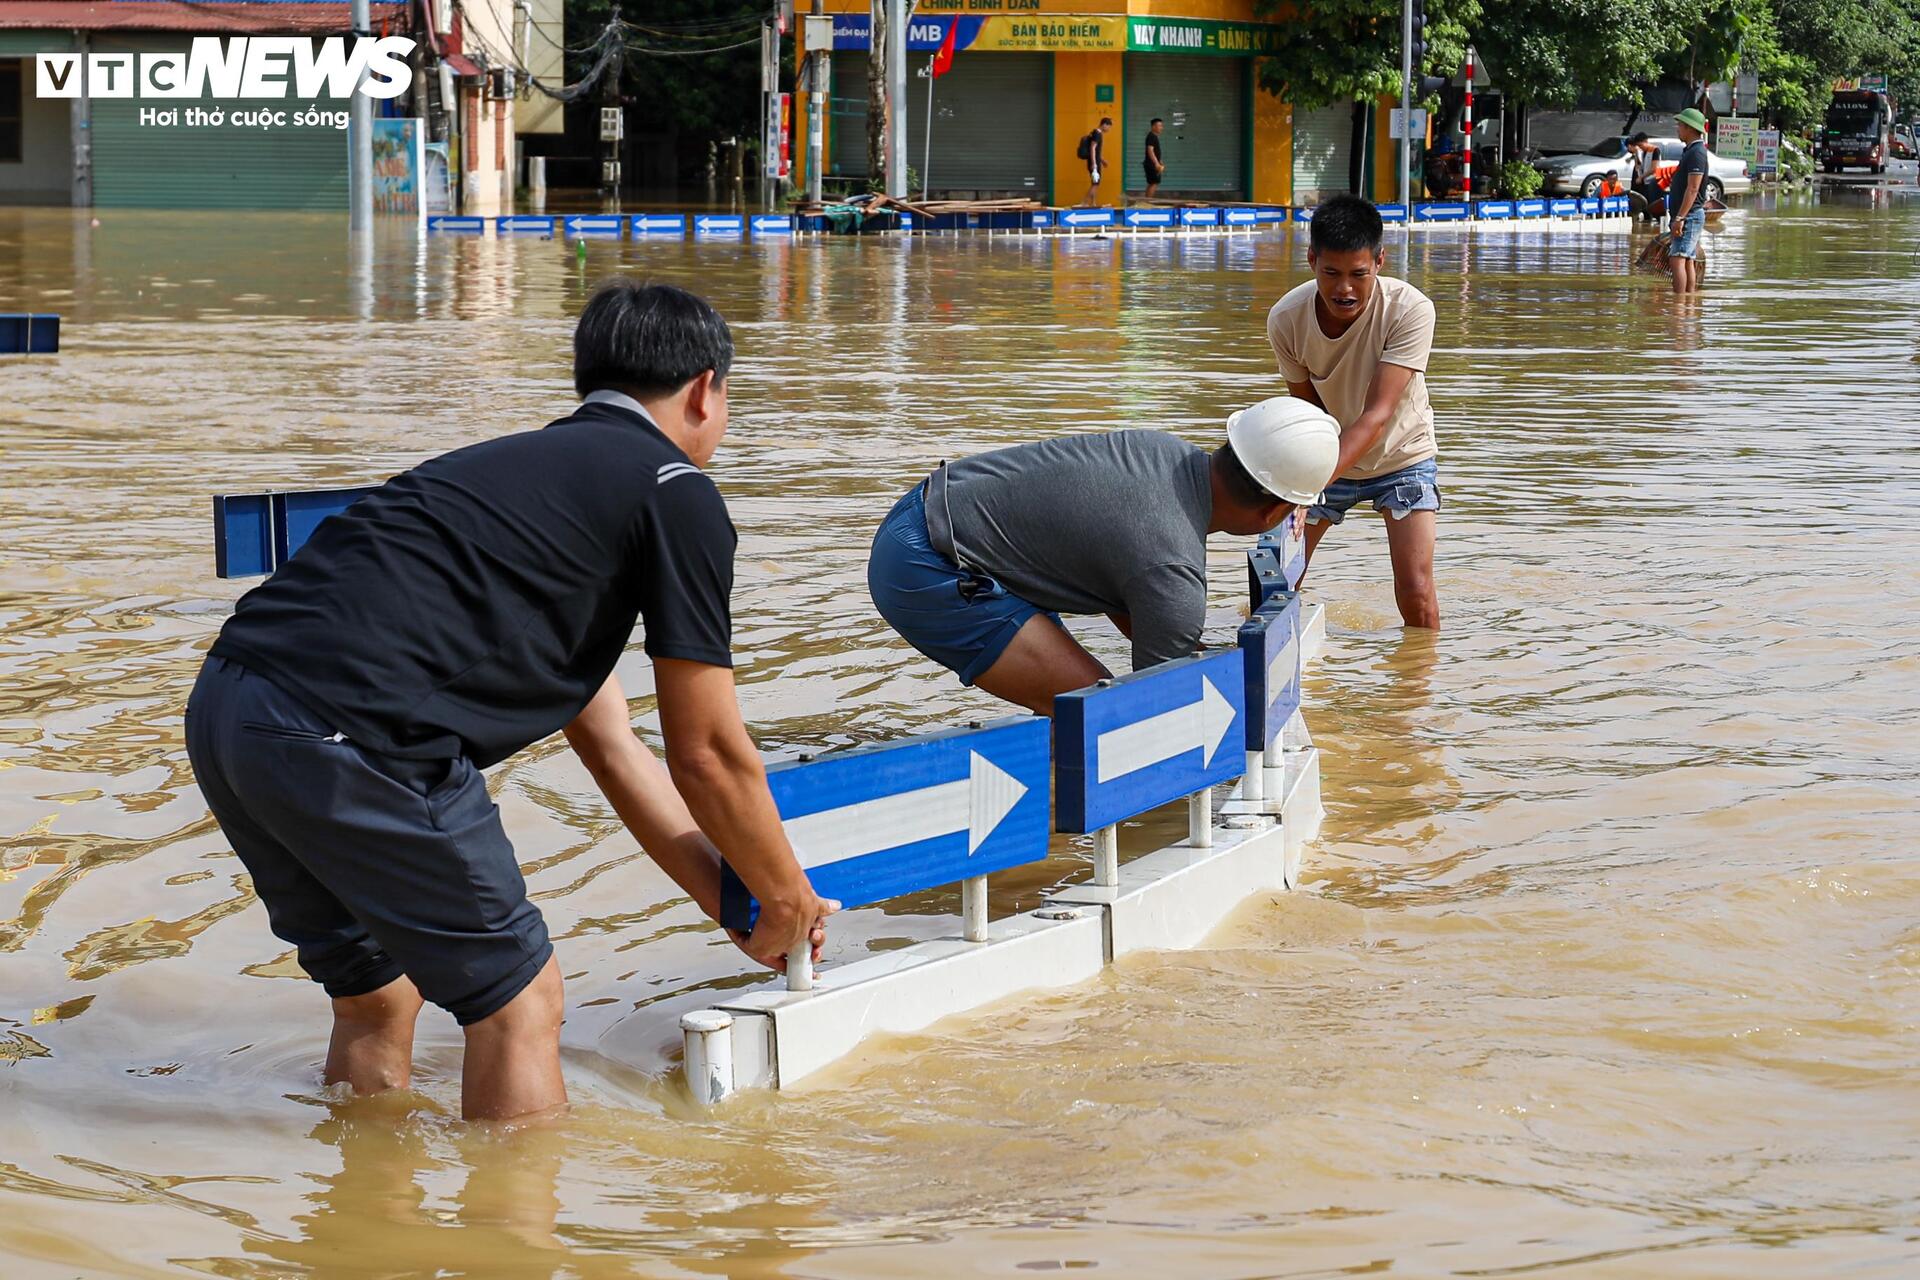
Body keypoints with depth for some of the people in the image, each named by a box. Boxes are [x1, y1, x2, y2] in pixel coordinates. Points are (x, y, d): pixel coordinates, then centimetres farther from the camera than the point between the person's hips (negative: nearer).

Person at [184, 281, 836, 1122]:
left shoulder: (536, 464, 31)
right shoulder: (677, 494, 6)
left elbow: (612, 749, 35)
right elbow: (707, 755, 8)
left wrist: (735, 900, 39)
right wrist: (788, 901, 24)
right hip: (351, 731, -9)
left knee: (374, 993, 25)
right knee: (515, 998, 8)